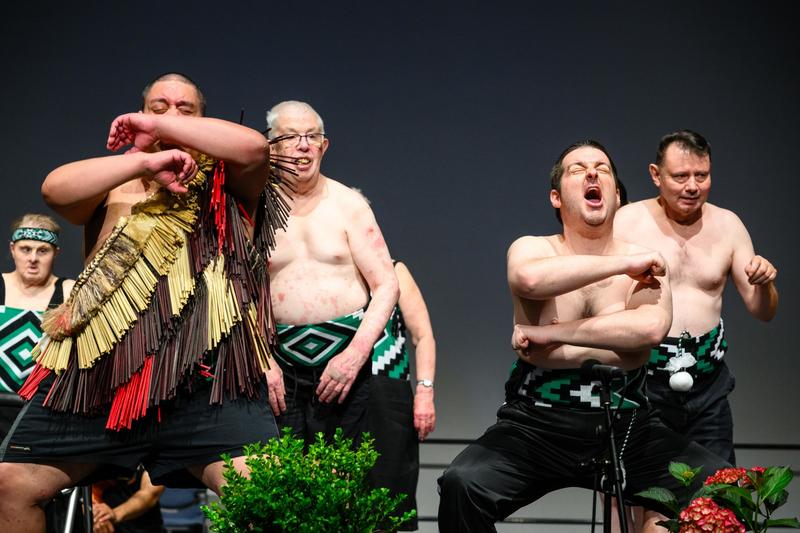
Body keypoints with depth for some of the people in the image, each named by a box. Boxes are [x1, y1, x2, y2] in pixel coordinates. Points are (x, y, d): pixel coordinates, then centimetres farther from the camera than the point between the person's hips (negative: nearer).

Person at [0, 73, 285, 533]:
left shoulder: (223, 182, 13)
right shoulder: (113, 186, 18)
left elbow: (253, 147, -9)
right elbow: (55, 189, -3)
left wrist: (158, 126, -4)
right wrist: (146, 161, -11)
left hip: (205, 375, -3)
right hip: (98, 372, 3)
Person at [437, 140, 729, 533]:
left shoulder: (645, 261, 5)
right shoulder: (531, 249, 3)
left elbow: (651, 327, -17)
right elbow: (529, 278, -25)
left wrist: (550, 334, -16)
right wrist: (623, 264, -20)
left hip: (625, 427, 2)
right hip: (536, 426, -1)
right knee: (462, 485, -27)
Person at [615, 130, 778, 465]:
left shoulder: (727, 225, 7)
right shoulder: (627, 222, -3)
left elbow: (762, 312, 10)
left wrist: (764, 285, -12)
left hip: (707, 389, 3)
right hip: (640, 384, -3)